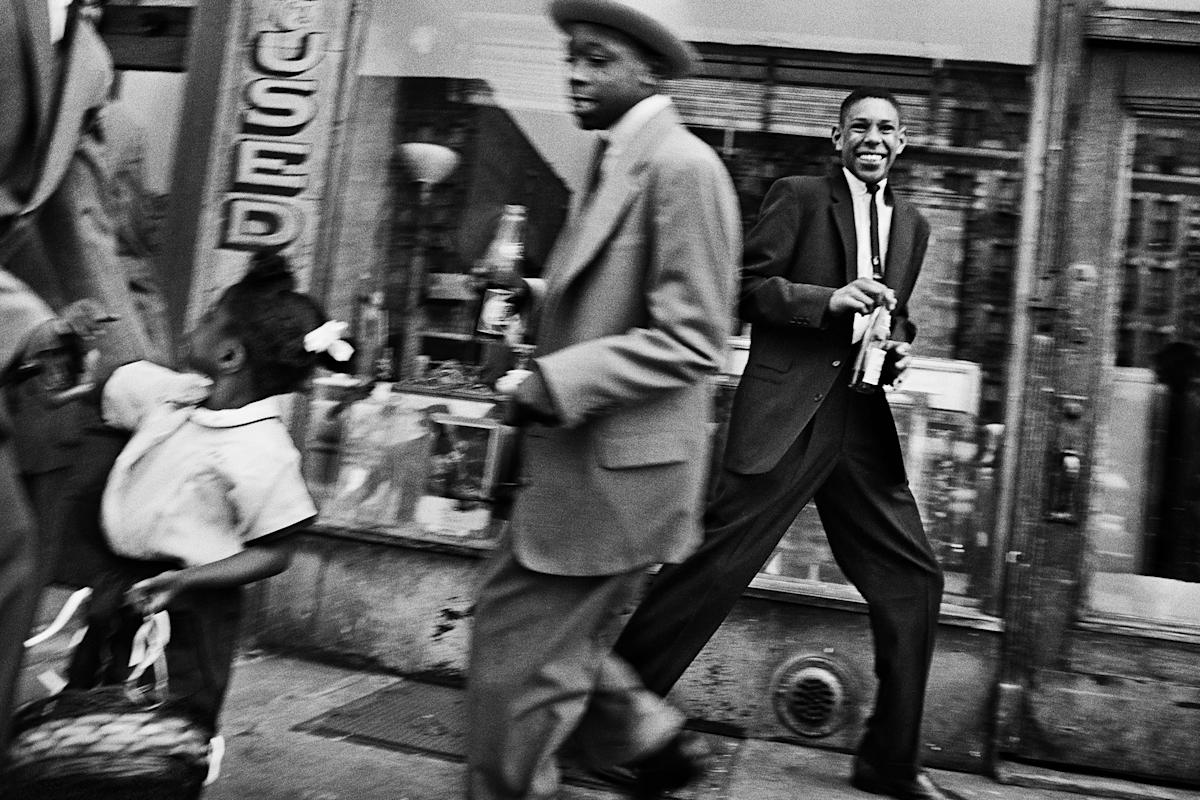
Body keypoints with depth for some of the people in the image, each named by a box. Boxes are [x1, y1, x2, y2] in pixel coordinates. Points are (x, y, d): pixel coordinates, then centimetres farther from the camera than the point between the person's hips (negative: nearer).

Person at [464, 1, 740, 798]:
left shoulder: (681, 166, -15)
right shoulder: (621, 163, 14)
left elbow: (689, 340, -20)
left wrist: (554, 381, -22)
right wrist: (535, 298, 7)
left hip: (614, 471, -9)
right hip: (577, 462, 10)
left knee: (517, 665, 4)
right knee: (553, 642, 20)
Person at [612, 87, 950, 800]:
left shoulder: (912, 224, 20)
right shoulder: (798, 196, 2)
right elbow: (748, 286, -6)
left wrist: (899, 347, 9)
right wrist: (828, 299, -18)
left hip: (862, 422, 7)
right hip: (784, 417, -6)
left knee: (914, 581, 8)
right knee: (717, 563, -8)